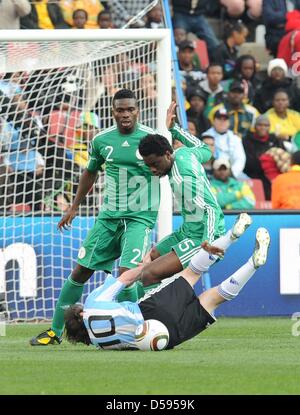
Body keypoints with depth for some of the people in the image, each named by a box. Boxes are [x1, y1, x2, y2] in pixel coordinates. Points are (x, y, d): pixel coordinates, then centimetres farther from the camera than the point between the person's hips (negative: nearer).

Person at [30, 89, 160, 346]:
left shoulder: (151, 139, -7)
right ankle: (56, 330, 15)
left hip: (140, 217, -4)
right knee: (81, 271, 4)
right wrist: (74, 207, 23)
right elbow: (90, 173, 20)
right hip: (108, 216, 4)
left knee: (126, 273, -20)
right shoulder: (101, 141, 4)